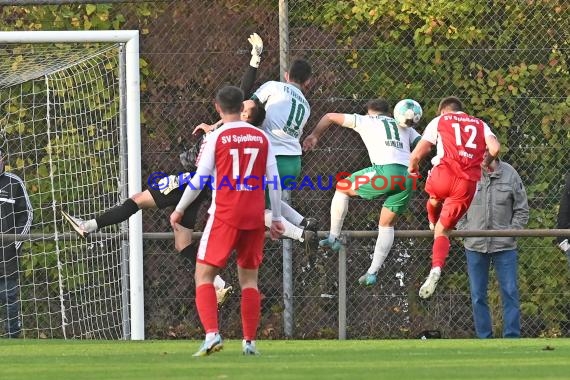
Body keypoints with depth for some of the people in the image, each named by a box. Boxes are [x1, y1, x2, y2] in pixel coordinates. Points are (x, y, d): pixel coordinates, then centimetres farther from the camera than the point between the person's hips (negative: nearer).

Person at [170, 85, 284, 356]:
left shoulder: (217, 137, -4)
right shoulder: (261, 138, 6)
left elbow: (200, 179, -5)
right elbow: (274, 180, 6)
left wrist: (179, 210, 6)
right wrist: (276, 218, 14)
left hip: (224, 215, -4)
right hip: (254, 216, 4)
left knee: (204, 275, 0)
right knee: (249, 278, 14)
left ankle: (212, 334, -19)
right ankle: (250, 341, 9)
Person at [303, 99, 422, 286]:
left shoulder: (366, 121, 21)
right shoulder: (406, 129, 30)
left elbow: (330, 117, 25)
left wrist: (314, 136, 38)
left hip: (384, 170, -5)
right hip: (407, 176, 5)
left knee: (342, 188, 19)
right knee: (387, 224, 18)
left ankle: (333, 237, 16)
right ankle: (373, 272, 13)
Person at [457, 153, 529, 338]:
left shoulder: (510, 175, -2)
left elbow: (522, 210, 5)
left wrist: (511, 232, -5)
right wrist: (464, 230, -1)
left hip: (504, 246, -1)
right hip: (475, 246, 1)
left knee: (510, 293, -2)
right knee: (478, 296, 5)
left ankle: (512, 338, 2)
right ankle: (484, 338, 13)